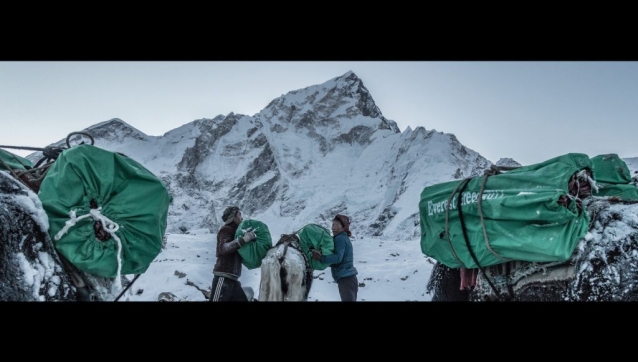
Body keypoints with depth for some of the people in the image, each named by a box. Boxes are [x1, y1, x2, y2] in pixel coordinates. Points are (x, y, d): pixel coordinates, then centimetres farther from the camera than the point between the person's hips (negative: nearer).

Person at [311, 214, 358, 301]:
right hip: (349, 278, 10)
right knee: (350, 300, 16)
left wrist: (320, 258, -35)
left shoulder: (340, 238, -11)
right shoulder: (344, 238, 20)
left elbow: (338, 257, -24)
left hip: (345, 279, -10)